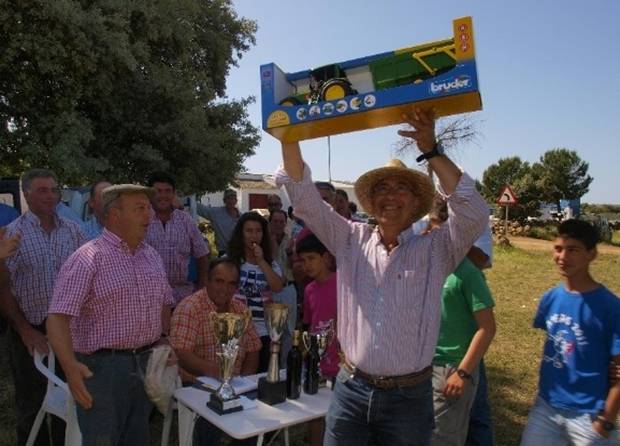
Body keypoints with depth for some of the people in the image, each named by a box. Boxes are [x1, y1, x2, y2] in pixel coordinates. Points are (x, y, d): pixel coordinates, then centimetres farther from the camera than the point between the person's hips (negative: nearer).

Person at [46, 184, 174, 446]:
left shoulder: (151, 255, 8)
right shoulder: (87, 259, -14)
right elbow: (58, 318, -21)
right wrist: (70, 366, -32)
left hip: (148, 364, 7)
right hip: (103, 366, -6)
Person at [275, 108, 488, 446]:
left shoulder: (435, 249, -4)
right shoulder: (351, 240, 2)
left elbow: (474, 214, -20)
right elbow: (304, 197, -3)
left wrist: (431, 151, -25)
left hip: (409, 396, -1)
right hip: (351, 389, 2)